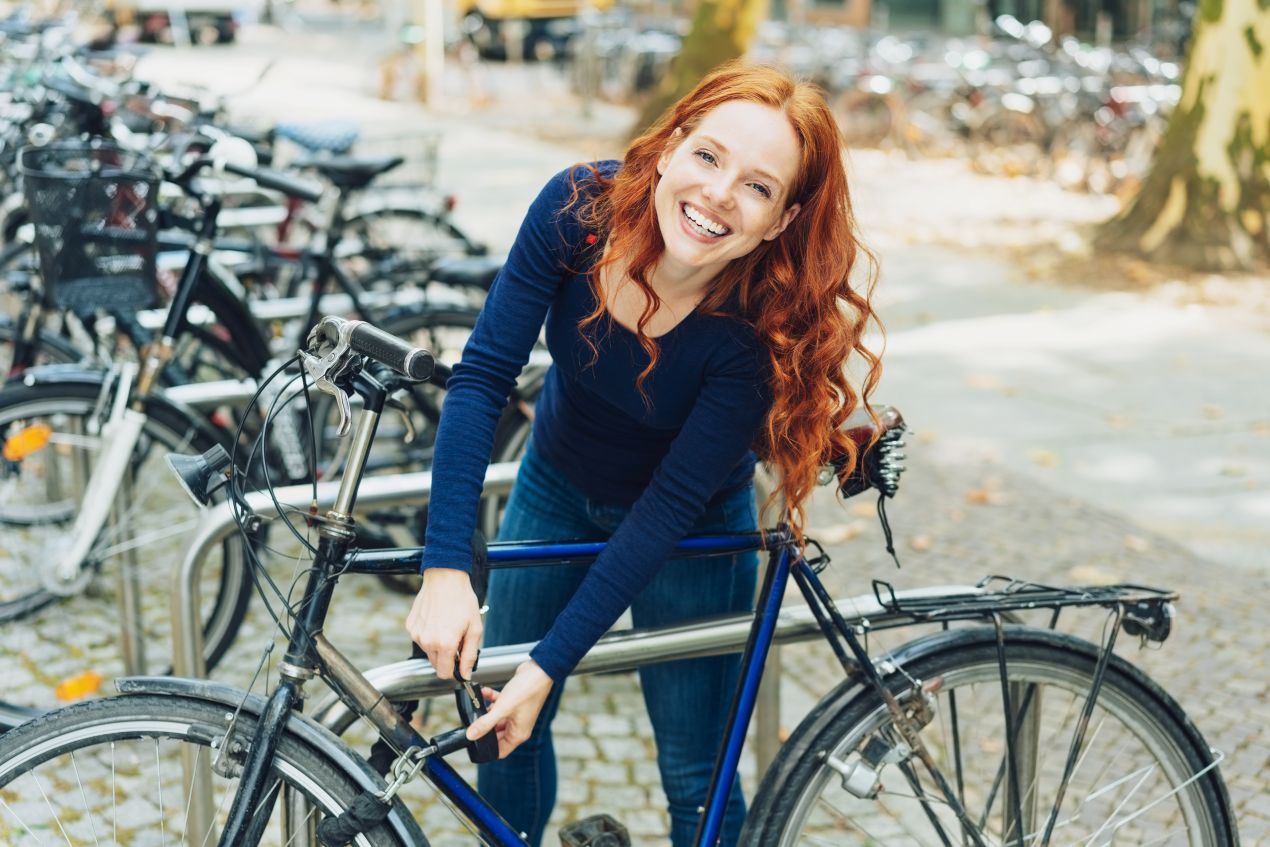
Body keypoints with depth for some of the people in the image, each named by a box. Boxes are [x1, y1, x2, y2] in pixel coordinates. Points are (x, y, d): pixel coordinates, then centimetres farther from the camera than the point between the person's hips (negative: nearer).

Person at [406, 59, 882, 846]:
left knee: (695, 776, 6)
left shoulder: (758, 334, -32)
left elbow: (671, 507, -29)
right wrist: (447, 569, -32)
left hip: (690, 527, -2)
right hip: (557, 486, 3)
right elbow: (483, 377, -26)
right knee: (501, 726, 11)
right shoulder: (577, 210, -27)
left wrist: (551, 665, -29)